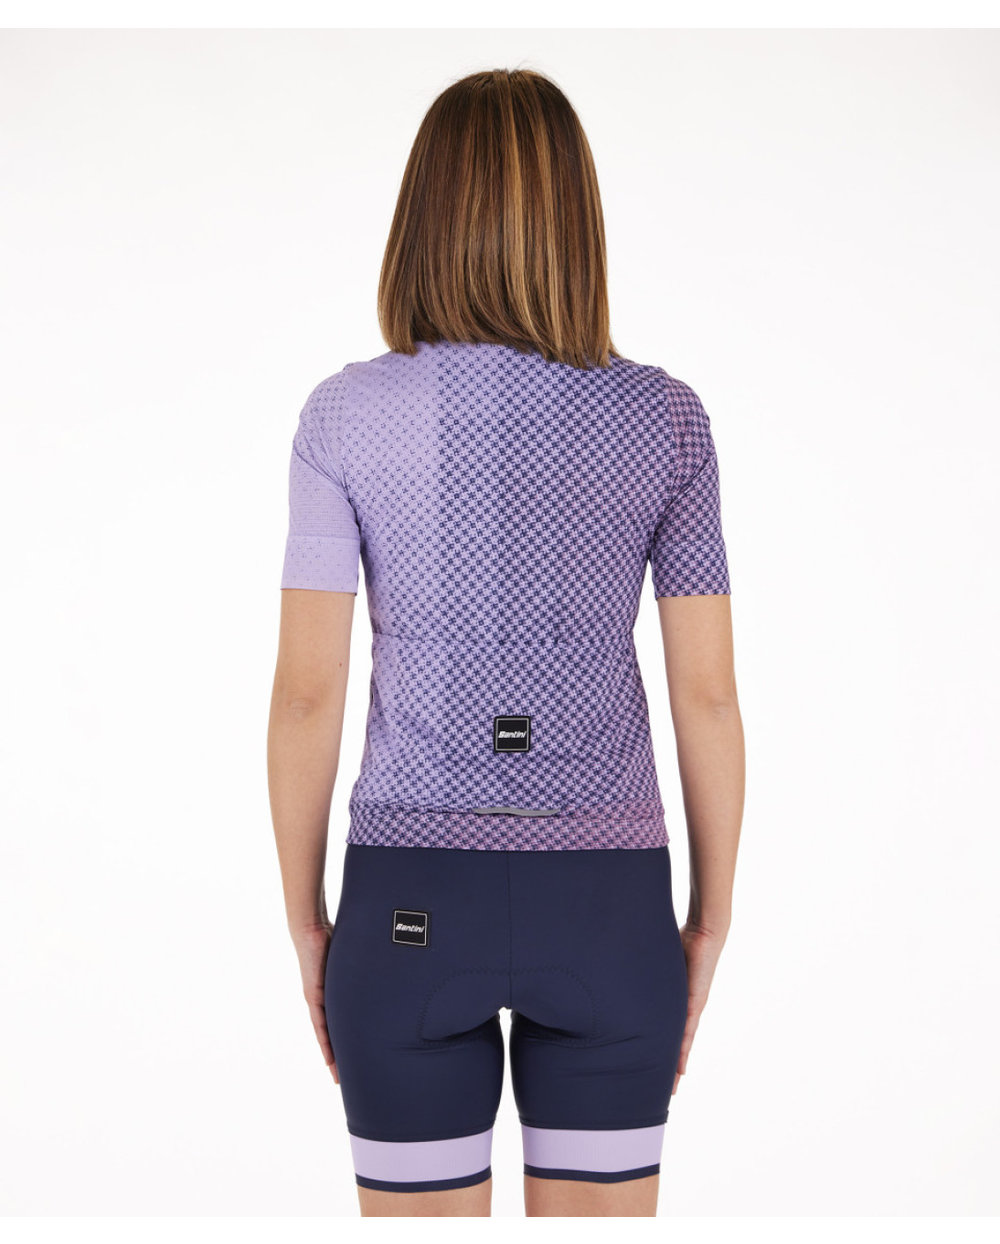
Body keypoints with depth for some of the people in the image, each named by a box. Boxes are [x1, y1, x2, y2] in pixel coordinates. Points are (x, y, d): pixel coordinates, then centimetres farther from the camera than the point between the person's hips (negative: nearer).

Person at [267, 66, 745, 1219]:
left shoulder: (345, 414, -7)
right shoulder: (666, 418, -4)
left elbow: (306, 691, -7)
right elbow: (707, 692, -2)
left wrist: (304, 919, 5)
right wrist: (711, 920, 9)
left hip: (413, 904, -1)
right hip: (607, 905, 1)